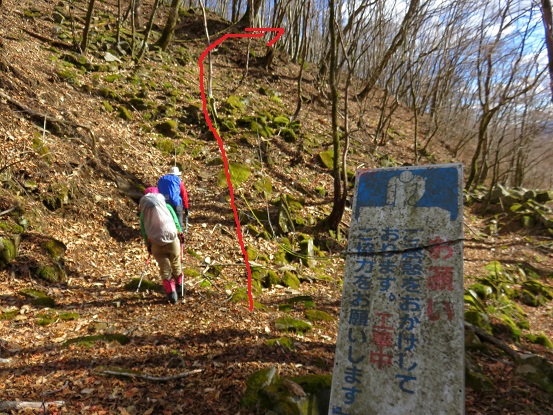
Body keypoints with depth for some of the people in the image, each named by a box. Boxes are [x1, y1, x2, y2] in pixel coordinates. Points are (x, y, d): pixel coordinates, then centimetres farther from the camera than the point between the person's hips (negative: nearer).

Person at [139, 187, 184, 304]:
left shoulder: (143, 212, 3)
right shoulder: (167, 206, 1)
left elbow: (143, 231, 5)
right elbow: (176, 222, 4)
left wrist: (148, 245, 15)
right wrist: (180, 233, 20)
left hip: (156, 245, 0)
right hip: (172, 241, 0)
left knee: (164, 269, 11)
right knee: (176, 266, 20)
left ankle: (171, 294, 7)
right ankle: (179, 288, 37)